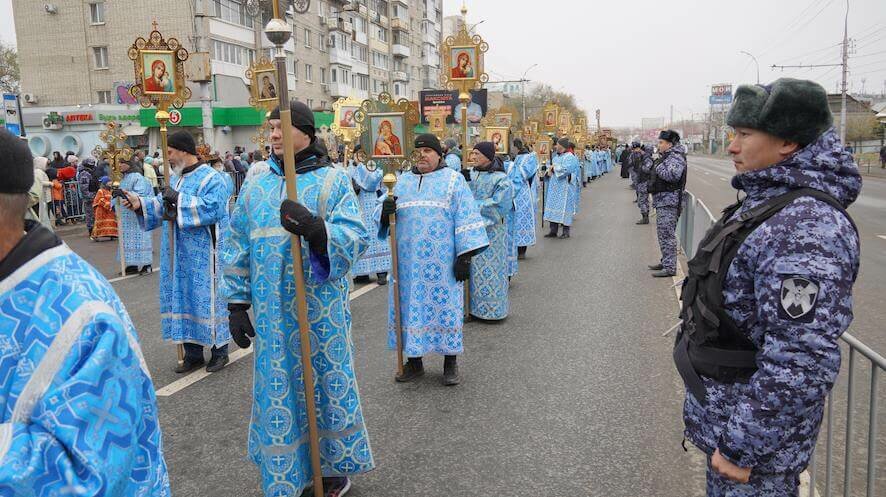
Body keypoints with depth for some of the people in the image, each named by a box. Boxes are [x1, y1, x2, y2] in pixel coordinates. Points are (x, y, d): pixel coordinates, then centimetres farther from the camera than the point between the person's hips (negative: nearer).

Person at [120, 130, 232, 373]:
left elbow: (212, 208, -24)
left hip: (204, 256, -8)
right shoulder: (175, 178, 15)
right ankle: (193, 353, 21)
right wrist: (141, 203, -3)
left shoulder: (211, 178, -10)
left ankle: (219, 350, 14)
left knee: (208, 298, 0)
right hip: (179, 256, 8)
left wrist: (178, 199, -21)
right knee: (184, 299, 10)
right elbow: (163, 207, 14)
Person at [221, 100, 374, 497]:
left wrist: (317, 229, -33)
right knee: (278, 390, 12)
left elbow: (356, 238, -15)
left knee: (326, 386, 9)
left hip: (322, 311, -3)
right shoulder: (254, 188, 8)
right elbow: (238, 251, 11)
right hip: (272, 314, 3)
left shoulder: (332, 181, -3)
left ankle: (334, 465, 31)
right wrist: (236, 304, 7)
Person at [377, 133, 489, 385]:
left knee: (444, 306, 2)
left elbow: (466, 218, -4)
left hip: (441, 261, -3)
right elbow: (385, 217, 12)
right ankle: (414, 360, 21)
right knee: (410, 305, 7)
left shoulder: (454, 180, 2)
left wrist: (465, 255, -12)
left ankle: (450, 361, 15)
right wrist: (385, 210, -13)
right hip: (408, 260, 4)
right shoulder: (402, 181, 13)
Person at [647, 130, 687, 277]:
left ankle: (669, 268, -5)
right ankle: (665, 262, 28)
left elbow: (672, 175, -29)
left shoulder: (676, 158, -14)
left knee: (667, 234, -9)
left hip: (668, 202, -11)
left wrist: (658, 167, -17)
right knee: (663, 233, 17)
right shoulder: (667, 156, 18)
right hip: (662, 201, 11)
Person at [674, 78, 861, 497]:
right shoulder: (767, 200, 5)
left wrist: (741, 447, -23)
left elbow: (801, 363, -31)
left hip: (758, 426, -9)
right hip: (722, 404, 9)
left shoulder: (807, 227, -27)